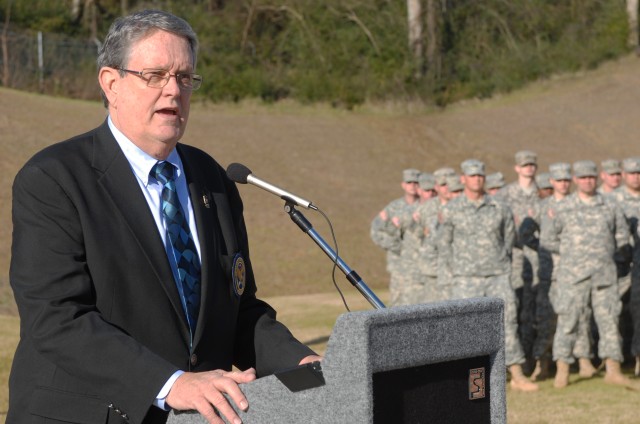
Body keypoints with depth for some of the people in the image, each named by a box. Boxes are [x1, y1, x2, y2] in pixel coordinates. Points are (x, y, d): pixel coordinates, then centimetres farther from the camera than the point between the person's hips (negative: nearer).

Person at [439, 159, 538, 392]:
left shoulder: (499, 208, 4)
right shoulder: (452, 210, -1)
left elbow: (509, 234, 18)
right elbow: (444, 243, 8)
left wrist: (503, 258, 11)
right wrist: (456, 269, 5)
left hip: (498, 276, 2)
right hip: (466, 280, -2)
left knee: (507, 322, -3)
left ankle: (517, 376, 1)